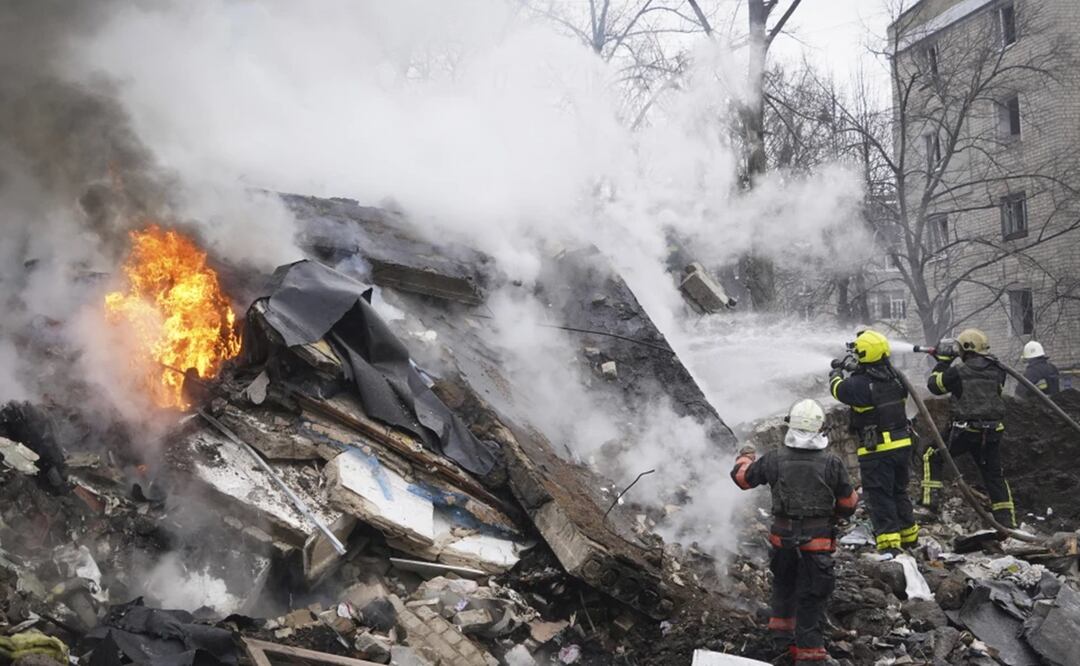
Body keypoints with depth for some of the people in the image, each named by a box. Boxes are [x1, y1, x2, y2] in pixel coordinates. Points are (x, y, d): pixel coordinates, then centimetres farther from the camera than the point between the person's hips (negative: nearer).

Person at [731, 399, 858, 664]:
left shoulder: (774, 460, -8)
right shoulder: (832, 463, -12)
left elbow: (742, 476, 9)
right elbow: (848, 504, -2)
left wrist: (745, 456, 30)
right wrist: (836, 512, 22)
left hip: (783, 537, 3)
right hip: (817, 541, -2)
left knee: (784, 582, 28)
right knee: (811, 595, 5)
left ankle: (781, 624, 45)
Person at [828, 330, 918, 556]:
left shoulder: (860, 384, -19)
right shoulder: (895, 378, 1)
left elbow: (838, 389, 0)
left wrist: (836, 372, 23)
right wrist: (855, 371, 25)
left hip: (876, 450, -7)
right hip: (902, 444, 7)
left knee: (879, 496, -1)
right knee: (899, 491, 22)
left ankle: (889, 542, -5)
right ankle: (909, 534, 34)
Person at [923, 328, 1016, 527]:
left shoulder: (959, 372, -11)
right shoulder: (996, 371, 2)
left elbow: (934, 384, 2)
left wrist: (943, 361, 11)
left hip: (965, 431, -4)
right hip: (993, 432, 4)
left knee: (932, 457, 15)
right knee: (994, 475, 15)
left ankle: (929, 498, 4)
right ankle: (1007, 520, 15)